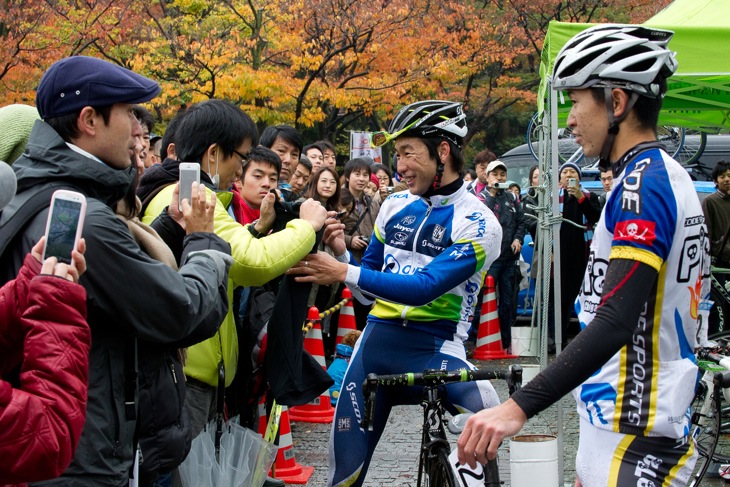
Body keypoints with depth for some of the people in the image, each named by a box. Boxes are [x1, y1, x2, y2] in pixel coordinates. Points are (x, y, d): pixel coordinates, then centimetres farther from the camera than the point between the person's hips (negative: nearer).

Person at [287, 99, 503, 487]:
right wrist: (341, 254, -5)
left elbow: (426, 287, -21)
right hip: (377, 342, 4)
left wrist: (345, 273, -24)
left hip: (435, 350, -4)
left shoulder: (478, 223, -8)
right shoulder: (395, 206, 8)